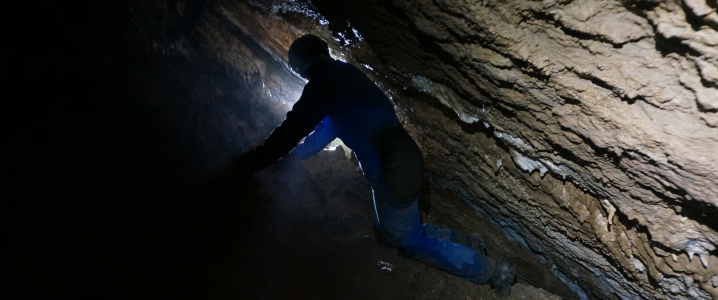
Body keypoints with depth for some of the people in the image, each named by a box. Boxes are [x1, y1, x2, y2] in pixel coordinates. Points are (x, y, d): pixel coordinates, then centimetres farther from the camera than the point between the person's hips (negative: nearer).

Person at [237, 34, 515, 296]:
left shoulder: (325, 79, -10)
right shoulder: (342, 75, 19)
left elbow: (296, 126, -10)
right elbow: (327, 126, 29)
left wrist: (255, 161, 0)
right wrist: (294, 153, 34)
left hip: (392, 166, -9)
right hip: (391, 163, 9)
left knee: (409, 242, 3)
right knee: (390, 232, 22)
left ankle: (492, 270, 10)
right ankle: (465, 241, 24)